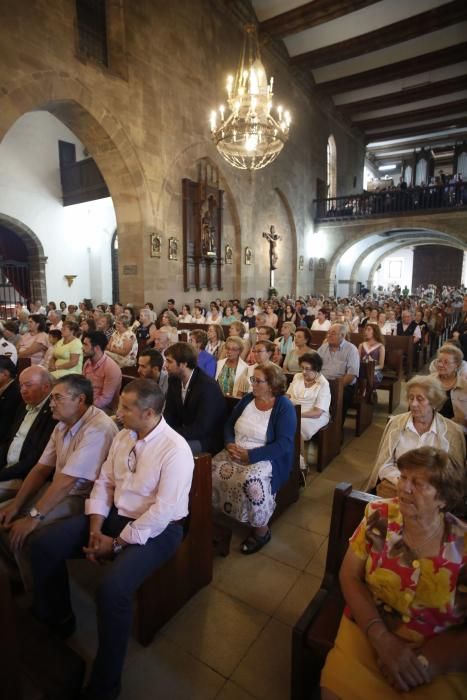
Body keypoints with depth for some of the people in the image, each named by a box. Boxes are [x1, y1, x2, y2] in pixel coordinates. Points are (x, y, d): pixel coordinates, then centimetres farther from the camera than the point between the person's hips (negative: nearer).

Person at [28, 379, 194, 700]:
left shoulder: (175, 450, -24)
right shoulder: (123, 437, 0)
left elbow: (162, 512, -25)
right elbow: (104, 482, 5)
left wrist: (117, 543, -18)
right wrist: (95, 527, -8)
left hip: (157, 529, -7)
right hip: (115, 515, 8)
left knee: (112, 589, -30)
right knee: (44, 544, 0)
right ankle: (55, 621, 25)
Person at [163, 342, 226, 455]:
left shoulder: (208, 386, -25)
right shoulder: (174, 380, -2)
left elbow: (200, 429, -28)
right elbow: (169, 414, 4)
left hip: (207, 440, -7)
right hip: (185, 433, 7)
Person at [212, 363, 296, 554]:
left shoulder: (284, 407, -11)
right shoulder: (247, 399, 7)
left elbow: (283, 444, -19)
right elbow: (229, 425, 12)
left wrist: (250, 455, -23)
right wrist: (230, 444, -9)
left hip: (266, 458, -5)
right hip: (235, 453, 5)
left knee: (251, 480, -34)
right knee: (210, 470, -18)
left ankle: (261, 529, -8)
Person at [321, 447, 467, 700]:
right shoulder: (379, 516, -10)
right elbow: (350, 576, -6)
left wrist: (426, 662, -14)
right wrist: (382, 639, -15)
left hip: (439, 658, 0)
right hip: (369, 630, 1)